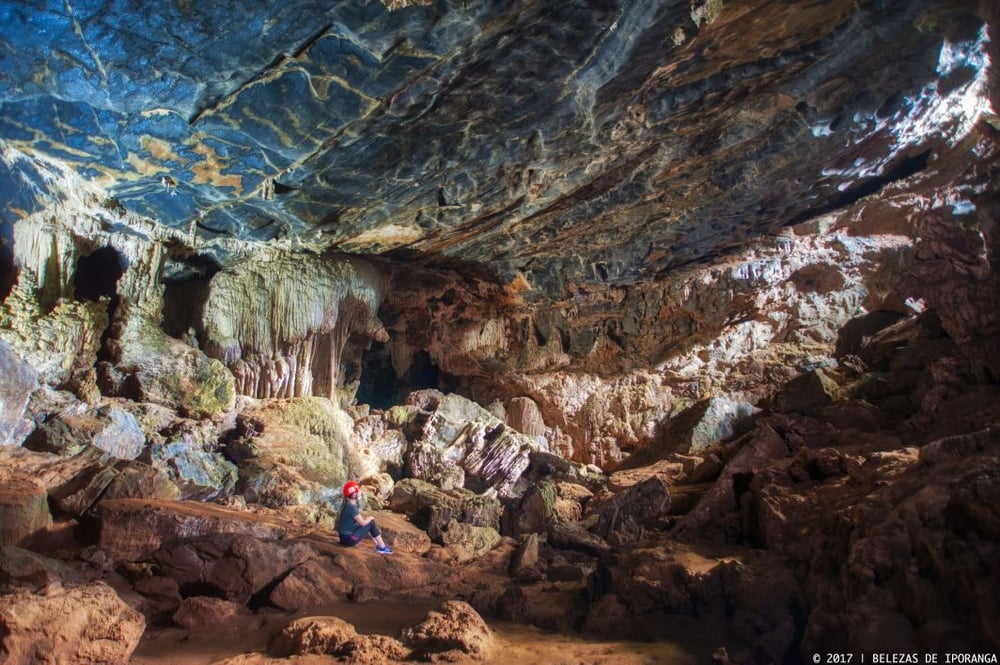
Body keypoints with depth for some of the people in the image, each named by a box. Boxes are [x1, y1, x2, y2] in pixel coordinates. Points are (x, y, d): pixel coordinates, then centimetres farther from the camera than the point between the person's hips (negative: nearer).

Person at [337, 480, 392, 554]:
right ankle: (382, 547, 3)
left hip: (345, 536, 9)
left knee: (368, 522, 16)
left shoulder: (348, 504, 5)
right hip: (348, 539, -9)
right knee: (371, 522, -4)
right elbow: (362, 523, -16)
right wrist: (370, 518, 2)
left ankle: (378, 544, 19)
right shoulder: (352, 507, -22)